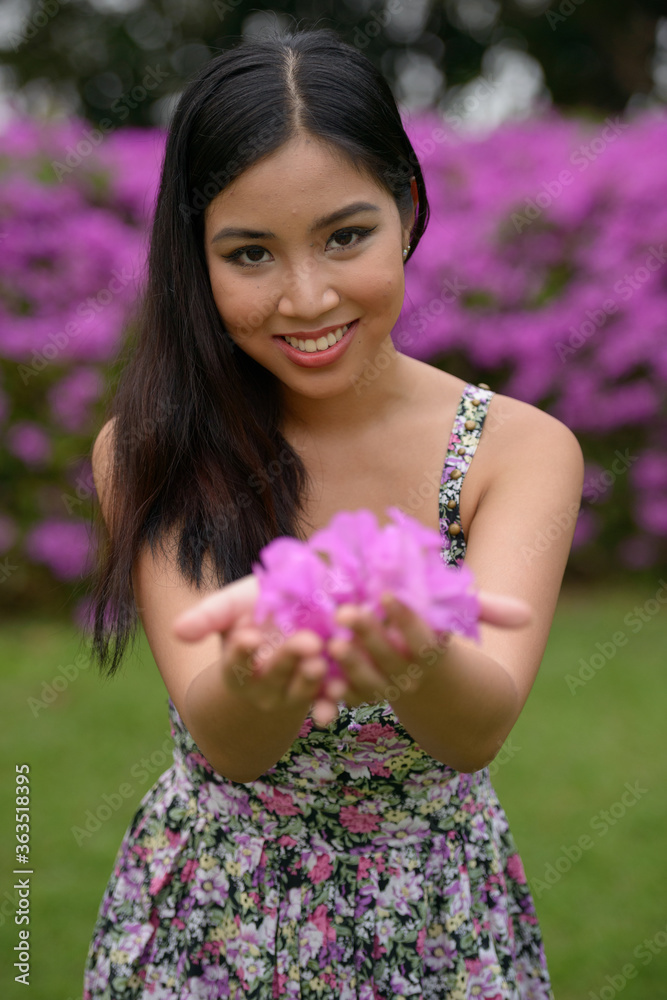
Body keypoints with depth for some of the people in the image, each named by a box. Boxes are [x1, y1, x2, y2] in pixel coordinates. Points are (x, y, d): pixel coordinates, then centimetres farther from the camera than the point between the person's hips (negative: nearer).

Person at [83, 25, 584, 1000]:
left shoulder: (523, 448, -12)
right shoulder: (147, 453, -10)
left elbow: (480, 728, -25)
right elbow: (223, 739, -22)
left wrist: (418, 656, -47)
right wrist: (262, 674, -44)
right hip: (206, 921, 0)